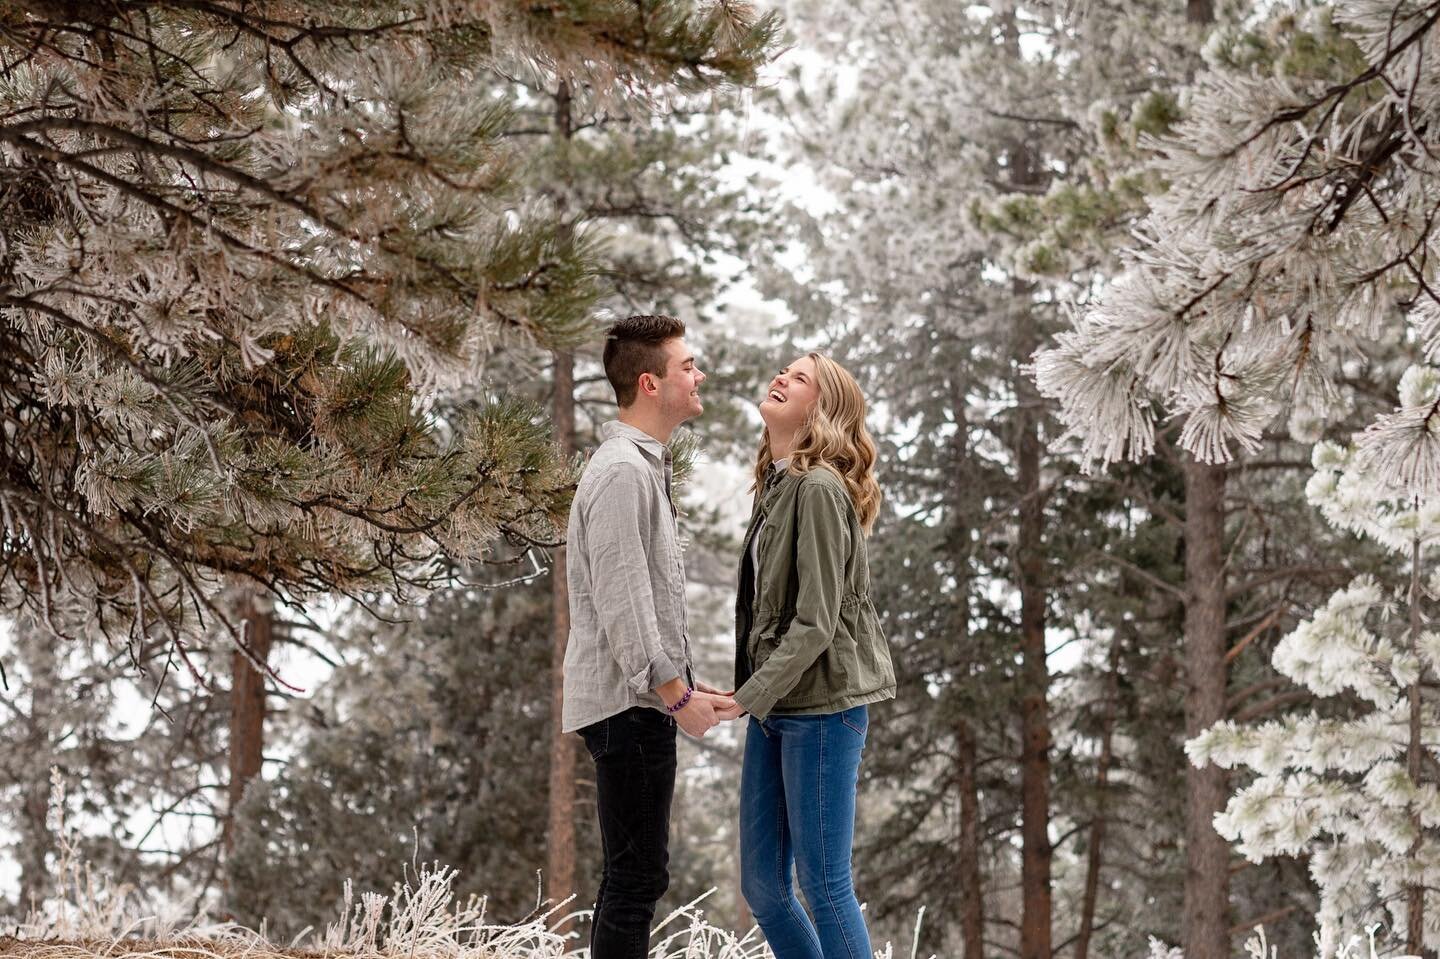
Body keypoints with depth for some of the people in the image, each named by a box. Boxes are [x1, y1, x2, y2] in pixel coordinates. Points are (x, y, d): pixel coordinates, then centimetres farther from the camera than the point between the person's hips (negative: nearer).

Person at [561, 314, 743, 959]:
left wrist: (687, 685, 19)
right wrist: (675, 693, -19)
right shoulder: (622, 472, -15)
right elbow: (620, 603, -20)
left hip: (645, 698, 11)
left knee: (632, 875, 13)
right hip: (630, 703, -11)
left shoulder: (645, 467, 18)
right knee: (637, 876, -10)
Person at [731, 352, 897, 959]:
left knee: (824, 884, -4)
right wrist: (752, 701, 17)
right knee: (762, 885, 11)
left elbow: (815, 624, -19)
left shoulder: (819, 489, -14)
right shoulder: (775, 486, 13)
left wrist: (744, 699, -21)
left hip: (820, 706, -9)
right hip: (774, 707, 9)